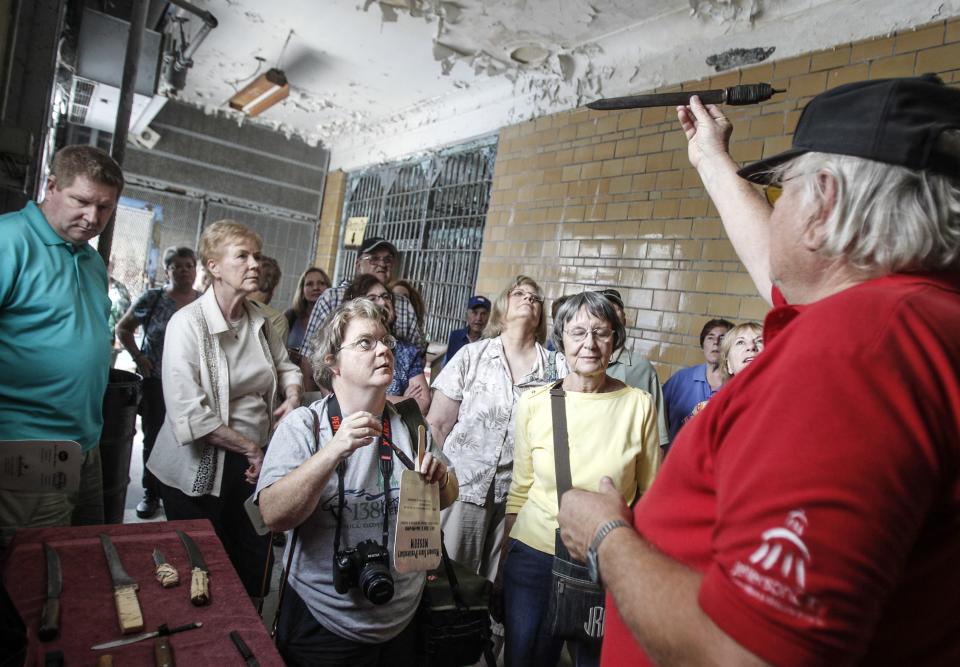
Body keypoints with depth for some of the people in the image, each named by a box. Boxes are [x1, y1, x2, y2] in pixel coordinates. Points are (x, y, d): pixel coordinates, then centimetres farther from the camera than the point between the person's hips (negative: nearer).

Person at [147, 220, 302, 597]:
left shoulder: (258, 319, 3)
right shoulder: (188, 323, -15)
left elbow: (285, 366, 20)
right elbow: (190, 415, -22)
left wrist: (293, 397, -1)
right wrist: (250, 447, -16)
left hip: (253, 464, 5)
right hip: (201, 470, -5)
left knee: (256, 569, 11)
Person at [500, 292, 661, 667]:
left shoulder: (639, 405, -9)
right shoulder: (533, 403, -5)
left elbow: (652, 494, 0)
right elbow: (520, 490, 4)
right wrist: (505, 561, 10)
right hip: (534, 555, 1)